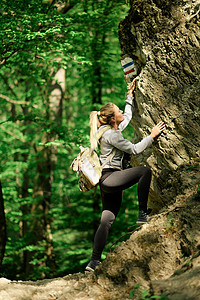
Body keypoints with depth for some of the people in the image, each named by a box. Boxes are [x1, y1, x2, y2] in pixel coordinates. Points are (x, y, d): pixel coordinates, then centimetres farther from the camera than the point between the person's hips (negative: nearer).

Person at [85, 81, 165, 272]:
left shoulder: (113, 129, 18)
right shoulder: (111, 135, -11)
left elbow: (128, 116, 35)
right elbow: (134, 149, -10)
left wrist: (130, 95, 33)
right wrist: (151, 136, -2)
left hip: (110, 182, 10)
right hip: (109, 178, -10)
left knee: (107, 220, 3)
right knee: (145, 171, -17)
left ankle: (94, 261, 0)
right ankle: (143, 214, -16)